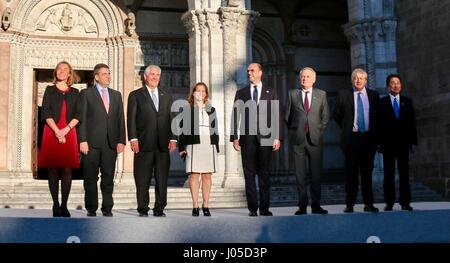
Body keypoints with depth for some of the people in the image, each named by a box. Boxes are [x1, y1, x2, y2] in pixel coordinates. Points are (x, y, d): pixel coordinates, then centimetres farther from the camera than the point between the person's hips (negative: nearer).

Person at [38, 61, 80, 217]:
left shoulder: (74, 92, 13)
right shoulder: (50, 90, 10)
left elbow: (78, 116, 4)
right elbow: (46, 113, 0)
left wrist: (65, 130, -11)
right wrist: (57, 131, -12)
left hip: (69, 133, 1)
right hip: (51, 133, -1)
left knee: (67, 169, -4)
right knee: (53, 169, -3)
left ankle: (64, 205, 0)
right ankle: (55, 205, 1)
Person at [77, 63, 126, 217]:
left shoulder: (116, 95, 16)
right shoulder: (86, 94, 4)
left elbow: (120, 119, 12)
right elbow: (82, 118, -2)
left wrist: (121, 141, 3)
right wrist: (82, 140, -11)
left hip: (111, 143, 3)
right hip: (92, 142, -3)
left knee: (108, 178, 5)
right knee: (91, 178, 3)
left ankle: (107, 209, 12)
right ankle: (91, 209, 11)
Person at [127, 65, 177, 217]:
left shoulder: (167, 97, 18)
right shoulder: (135, 95, 8)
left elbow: (172, 119, 13)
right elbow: (131, 119, 1)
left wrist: (173, 138, 2)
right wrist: (133, 139, -9)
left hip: (163, 144, 3)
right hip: (144, 143, -3)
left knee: (162, 179, 3)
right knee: (142, 180, 0)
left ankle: (159, 209, 10)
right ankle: (143, 209, 8)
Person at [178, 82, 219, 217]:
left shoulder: (211, 110, 15)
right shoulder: (187, 110, 7)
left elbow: (215, 130, 16)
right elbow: (182, 130, 5)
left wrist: (216, 147, 10)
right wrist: (181, 148, -2)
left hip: (209, 146, 2)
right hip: (193, 146, -2)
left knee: (207, 176, 2)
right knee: (194, 175, -5)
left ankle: (205, 205, 8)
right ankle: (195, 206, 1)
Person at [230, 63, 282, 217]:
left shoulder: (271, 93, 11)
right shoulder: (241, 93, 12)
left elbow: (276, 116, 5)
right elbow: (235, 116, 8)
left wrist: (277, 137, -4)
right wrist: (234, 137, -2)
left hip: (265, 138, 0)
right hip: (247, 138, 1)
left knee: (264, 174, 3)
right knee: (249, 174, 1)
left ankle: (264, 208, 9)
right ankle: (252, 208, 6)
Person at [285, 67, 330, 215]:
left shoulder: (321, 95, 9)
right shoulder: (292, 94, 8)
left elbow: (326, 116, 12)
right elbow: (287, 116, 12)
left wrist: (319, 131, 6)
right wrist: (293, 131, 7)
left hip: (315, 139, 0)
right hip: (298, 139, 0)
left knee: (316, 174, 1)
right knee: (300, 174, 1)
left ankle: (316, 205, 8)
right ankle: (302, 205, 7)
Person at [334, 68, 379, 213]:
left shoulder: (373, 95, 9)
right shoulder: (343, 94, 3)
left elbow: (377, 116, 14)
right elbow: (337, 115, 10)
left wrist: (374, 133, 10)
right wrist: (346, 129, 10)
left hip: (369, 138, 2)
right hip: (351, 138, -2)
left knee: (367, 172, 6)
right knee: (351, 173, 2)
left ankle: (369, 204, 12)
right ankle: (350, 204, 7)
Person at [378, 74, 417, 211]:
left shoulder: (407, 101, 12)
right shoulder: (382, 102, 4)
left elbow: (412, 122, 9)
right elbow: (379, 123, -1)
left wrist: (413, 141, 2)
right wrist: (379, 142, -7)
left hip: (404, 142, 2)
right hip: (388, 143, -2)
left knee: (404, 173, 3)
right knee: (389, 174, 2)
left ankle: (405, 202, 6)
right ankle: (389, 202, 5)